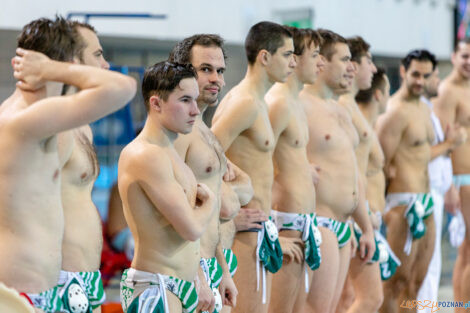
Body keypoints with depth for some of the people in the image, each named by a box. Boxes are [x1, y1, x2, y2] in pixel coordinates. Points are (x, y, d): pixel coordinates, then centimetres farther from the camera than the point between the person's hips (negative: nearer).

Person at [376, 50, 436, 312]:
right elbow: (383, 164, -17)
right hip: (405, 201, -9)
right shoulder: (396, 111, -13)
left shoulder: (425, 109, 16)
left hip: (425, 201, 9)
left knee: (417, 280, 12)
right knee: (398, 279, -8)